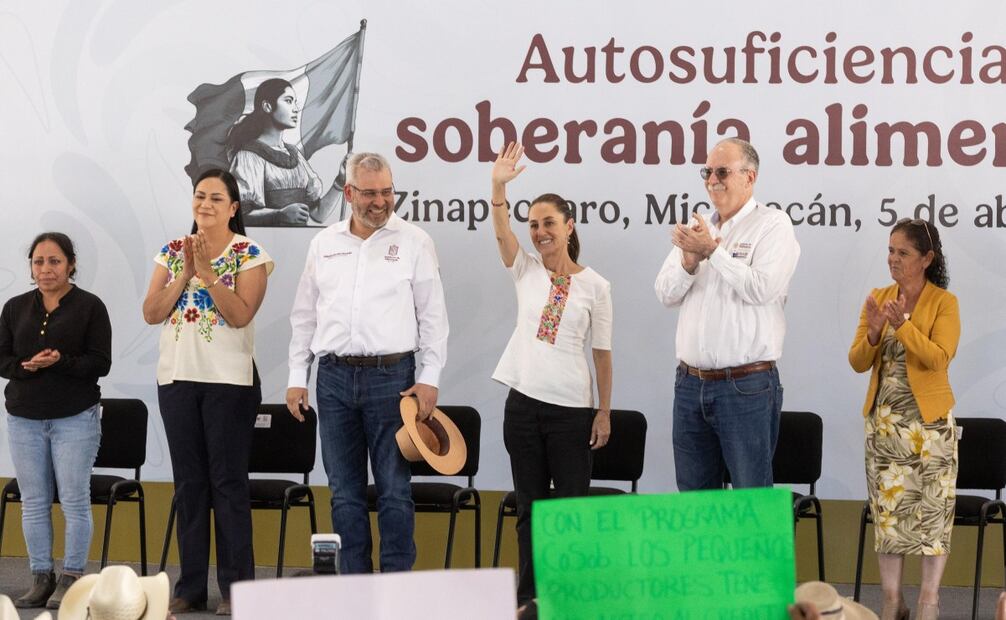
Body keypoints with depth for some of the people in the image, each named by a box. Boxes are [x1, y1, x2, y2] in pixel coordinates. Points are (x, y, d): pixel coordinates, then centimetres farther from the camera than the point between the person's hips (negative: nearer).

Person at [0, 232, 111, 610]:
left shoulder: (90, 306, -2)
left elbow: (100, 363, -7)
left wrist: (60, 362, -22)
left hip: (76, 418, -4)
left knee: (75, 500, -2)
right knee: (33, 503, 6)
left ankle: (71, 579, 7)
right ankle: (41, 578, 14)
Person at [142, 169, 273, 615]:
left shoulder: (250, 255, -3)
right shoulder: (172, 251, 9)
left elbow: (240, 315, -15)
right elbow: (151, 313, 0)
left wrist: (207, 271, -18)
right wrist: (186, 273, -9)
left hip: (230, 381, -4)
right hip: (177, 378, 5)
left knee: (228, 482, -2)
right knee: (188, 482, 8)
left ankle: (236, 587, 3)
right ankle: (190, 587, 14)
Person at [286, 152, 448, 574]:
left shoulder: (413, 242, 2)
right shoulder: (323, 244, 11)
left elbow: (433, 315, 1)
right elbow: (304, 316, 15)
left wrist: (429, 379, -7)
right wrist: (297, 377, 9)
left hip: (391, 376, -3)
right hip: (334, 377, 3)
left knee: (394, 490, -2)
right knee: (345, 492, 7)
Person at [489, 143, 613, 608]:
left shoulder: (595, 286, 0)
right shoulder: (526, 272, 6)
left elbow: (602, 353, 2)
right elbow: (501, 232, -12)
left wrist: (604, 412, -1)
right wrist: (499, 188, -29)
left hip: (571, 407, -2)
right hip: (523, 401, 3)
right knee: (529, 505, 8)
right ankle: (529, 596, 14)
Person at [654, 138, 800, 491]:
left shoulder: (773, 225, -3)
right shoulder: (699, 230, 16)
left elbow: (763, 289, -18)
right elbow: (666, 294, 11)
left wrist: (712, 251, -13)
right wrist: (689, 261, -7)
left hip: (746, 385, -6)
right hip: (690, 382, 6)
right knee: (693, 496, 11)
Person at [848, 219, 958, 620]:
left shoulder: (944, 303, -6)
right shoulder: (877, 299, 6)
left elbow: (939, 358, -18)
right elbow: (858, 362, 3)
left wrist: (903, 325, -27)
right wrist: (874, 332, -15)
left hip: (930, 420, -4)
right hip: (884, 418, 4)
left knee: (932, 506, 1)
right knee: (887, 505, 4)